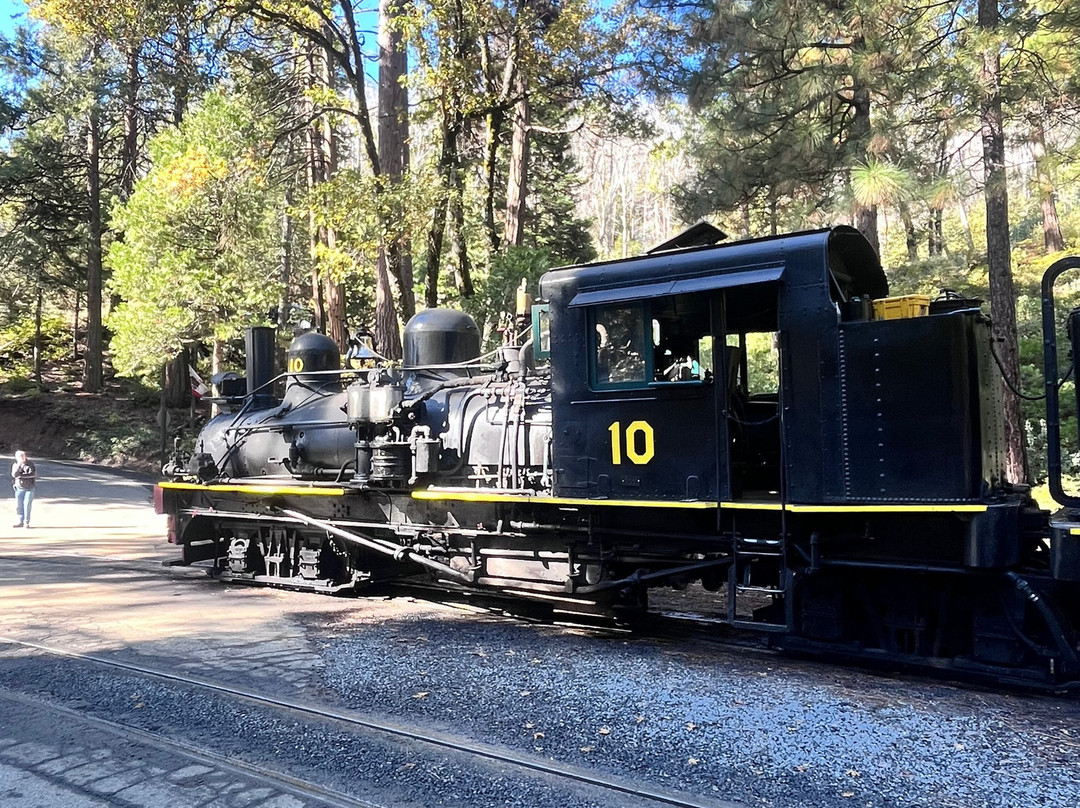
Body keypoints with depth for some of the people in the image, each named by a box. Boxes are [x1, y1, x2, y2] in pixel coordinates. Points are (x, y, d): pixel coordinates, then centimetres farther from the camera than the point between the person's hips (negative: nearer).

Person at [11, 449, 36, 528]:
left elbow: (33, 474, -18)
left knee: (27, 504, -9)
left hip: (29, 488, -3)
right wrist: (19, 465, -27)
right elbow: (14, 475, -17)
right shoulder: (15, 465, -1)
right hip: (19, 488, 3)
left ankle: (26, 522, -2)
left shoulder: (30, 463, -7)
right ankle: (20, 522, 12)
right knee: (18, 505, 2)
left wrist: (21, 475, -16)